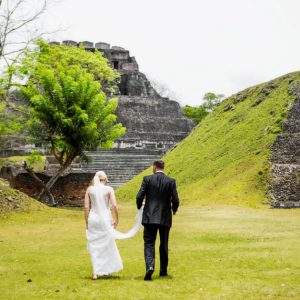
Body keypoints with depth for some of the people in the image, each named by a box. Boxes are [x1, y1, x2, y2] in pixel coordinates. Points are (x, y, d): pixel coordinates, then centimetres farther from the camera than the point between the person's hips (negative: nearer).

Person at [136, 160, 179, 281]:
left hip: (150, 217, -2)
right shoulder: (171, 181, -2)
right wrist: (174, 210, 16)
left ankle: (150, 266, -21)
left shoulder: (147, 179, -5)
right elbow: (175, 200, -5)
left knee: (149, 243, 1)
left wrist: (139, 207, 13)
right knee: (164, 244, 15)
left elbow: (139, 196, -8)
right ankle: (163, 270, 22)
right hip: (165, 218, 2)